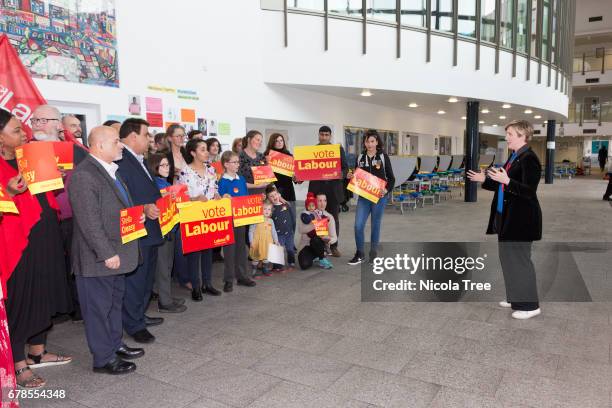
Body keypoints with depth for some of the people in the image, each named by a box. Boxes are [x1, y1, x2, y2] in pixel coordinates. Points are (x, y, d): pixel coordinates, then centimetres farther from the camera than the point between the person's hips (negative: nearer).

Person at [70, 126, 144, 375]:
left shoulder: (111, 170, 13)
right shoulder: (84, 175, -19)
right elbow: (89, 221, -23)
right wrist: (107, 254, -22)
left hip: (116, 253, 10)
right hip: (98, 259, -10)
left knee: (115, 302, 21)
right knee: (99, 307, 5)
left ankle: (115, 345, 37)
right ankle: (103, 359, 18)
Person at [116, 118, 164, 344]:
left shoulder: (140, 161, 16)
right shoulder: (120, 161, -18)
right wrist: (143, 208, -31)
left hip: (150, 231, 11)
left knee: (146, 277, 21)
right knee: (134, 279, 2)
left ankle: (139, 315, 36)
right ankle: (133, 325, 16)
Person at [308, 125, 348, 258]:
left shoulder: (339, 149, 6)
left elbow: (345, 167, 4)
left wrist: (342, 175, -17)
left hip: (334, 189, 0)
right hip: (317, 189, 0)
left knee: (334, 218, 5)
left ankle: (333, 246, 14)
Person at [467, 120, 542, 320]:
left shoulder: (529, 159, -16)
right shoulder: (514, 157, 12)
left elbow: (529, 191, -23)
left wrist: (506, 180, -33)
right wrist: (485, 180, 13)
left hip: (521, 220, -10)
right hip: (507, 217, 10)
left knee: (519, 260, -1)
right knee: (508, 258, 16)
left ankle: (529, 305, 13)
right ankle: (515, 298, 30)